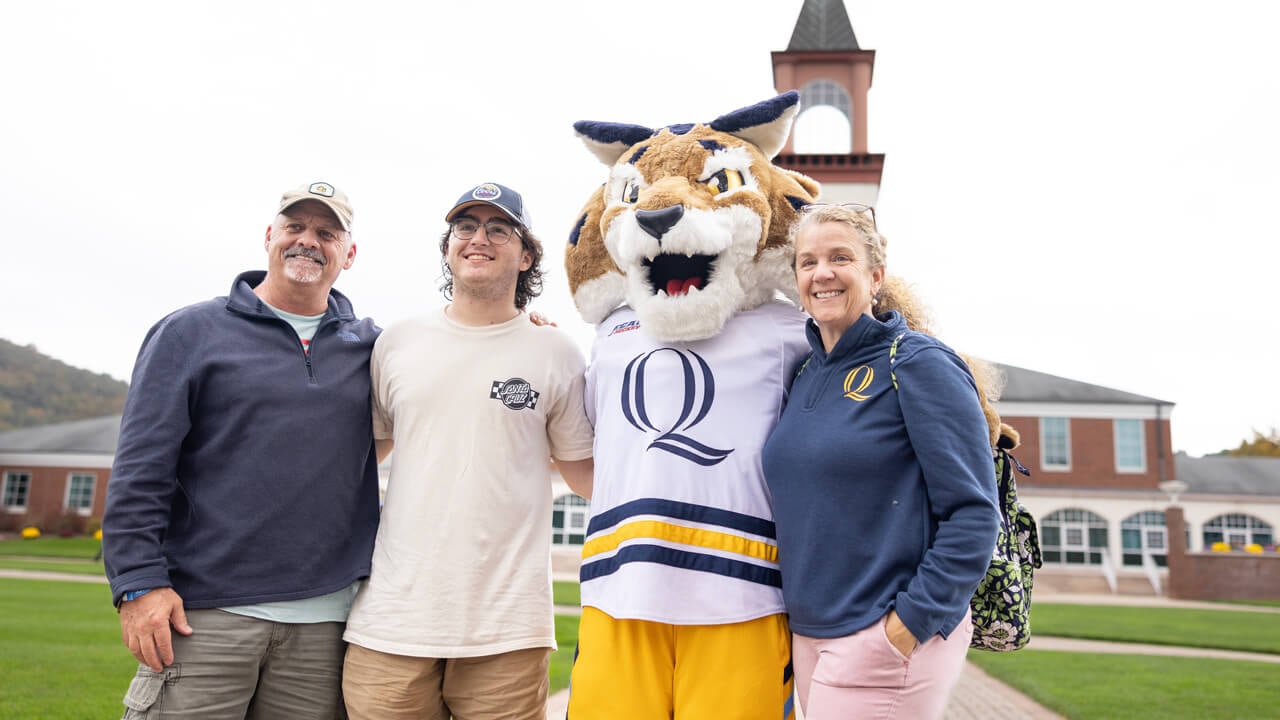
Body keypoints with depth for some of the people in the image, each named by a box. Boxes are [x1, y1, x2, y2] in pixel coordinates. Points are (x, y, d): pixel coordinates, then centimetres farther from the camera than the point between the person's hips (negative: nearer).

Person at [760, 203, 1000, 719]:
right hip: (808, 633, 6)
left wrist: (909, 624, -17)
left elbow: (973, 515, -14)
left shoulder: (919, 364, -10)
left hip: (885, 637, -6)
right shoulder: (804, 375, 8)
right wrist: (799, 618, 11)